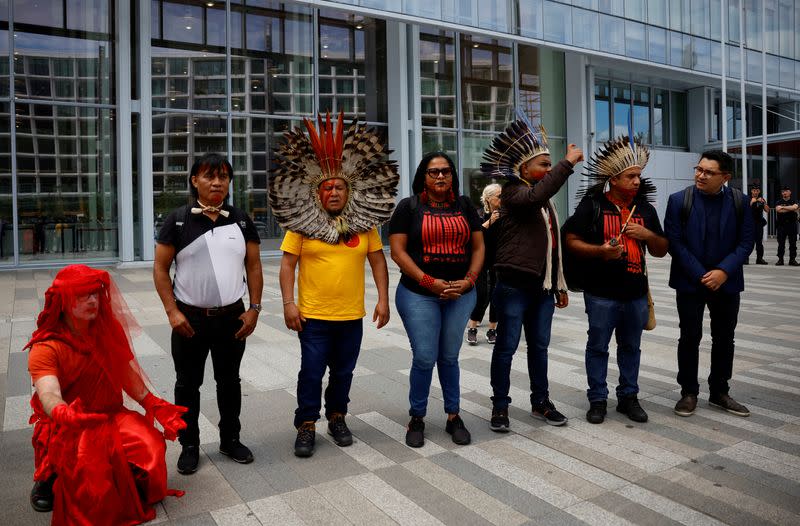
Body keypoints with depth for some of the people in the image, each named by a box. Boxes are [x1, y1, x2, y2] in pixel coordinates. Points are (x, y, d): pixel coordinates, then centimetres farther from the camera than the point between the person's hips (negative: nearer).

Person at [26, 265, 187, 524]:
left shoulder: (110, 329, 2)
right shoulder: (45, 347, -14)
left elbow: (126, 373, 7)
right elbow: (48, 394, -30)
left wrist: (151, 402, -8)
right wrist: (62, 413, -53)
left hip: (111, 415, 4)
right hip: (65, 427, -3)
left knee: (151, 445, -24)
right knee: (87, 464, -33)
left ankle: (133, 491, 9)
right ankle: (50, 478, 4)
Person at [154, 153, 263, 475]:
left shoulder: (241, 221, 3)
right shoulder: (178, 221, -4)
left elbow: (253, 266, 5)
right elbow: (160, 269, -3)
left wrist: (254, 308, -2)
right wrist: (172, 311, -11)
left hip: (232, 318, 2)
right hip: (189, 319, -2)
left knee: (229, 381, 15)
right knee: (187, 385, 10)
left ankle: (230, 439, 31)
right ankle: (189, 445, 27)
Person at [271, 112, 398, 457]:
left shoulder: (365, 223, 2)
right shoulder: (301, 223, -4)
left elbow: (378, 261, 4)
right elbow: (288, 264, -3)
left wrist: (383, 299, -2)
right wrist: (289, 303, -10)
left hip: (351, 315, 3)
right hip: (313, 315, -2)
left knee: (343, 372, 15)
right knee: (311, 373, 3)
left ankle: (337, 418, 34)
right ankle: (306, 426, 19)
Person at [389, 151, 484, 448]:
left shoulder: (465, 206, 10)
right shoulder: (409, 207, 0)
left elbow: (478, 247, 9)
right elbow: (398, 251, -6)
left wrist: (469, 280, -7)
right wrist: (429, 282, -14)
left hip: (460, 295, 3)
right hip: (418, 295, -3)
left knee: (449, 357, 12)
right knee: (424, 358, -2)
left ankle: (454, 417, 26)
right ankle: (417, 419, 18)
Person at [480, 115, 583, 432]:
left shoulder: (545, 202, 17)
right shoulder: (512, 193, -7)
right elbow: (537, 195, -31)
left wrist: (559, 286, 20)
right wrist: (568, 163, -25)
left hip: (542, 287, 8)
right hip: (514, 287, -8)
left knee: (539, 346, 15)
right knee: (506, 347, 1)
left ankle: (541, 403, 28)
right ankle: (500, 406, 13)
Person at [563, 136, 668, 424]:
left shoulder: (645, 208, 11)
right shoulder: (592, 204, -4)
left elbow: (661, 250, 14)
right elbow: (571, 241, -6)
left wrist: (647, 234, -6)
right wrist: (599, 250, -22)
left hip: (636, 292, 5)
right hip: (602, 292, -4)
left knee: (631, 347, 14)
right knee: (598, 347, 5)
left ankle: (628, 397, 28)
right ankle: (597, 400, 18)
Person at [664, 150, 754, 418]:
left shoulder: (739, 202, 1)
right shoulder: (679, 200, -6)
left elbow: (745, 242, -1)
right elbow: (674, 242, -9)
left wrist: (723, 271, -14)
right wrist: (701, 275, -14)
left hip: (726, 283, 2)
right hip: (690, 283, -2)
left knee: (724, 339, 11)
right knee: (690, 338, 4)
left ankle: (719, 392, 25)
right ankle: (689, 393, 16)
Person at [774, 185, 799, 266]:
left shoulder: (794, 202, 10)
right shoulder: (778, 202, 9)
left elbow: (795, 207, -13)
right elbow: (778, 210, -11)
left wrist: (783, 207, -9)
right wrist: (791, 209, -9)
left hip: (792, 224, 0)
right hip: (781, 224, 0)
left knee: (793, 243, 0)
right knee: (781, 243, 0)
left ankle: (792, 259, 5)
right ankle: (780, 259, 5)